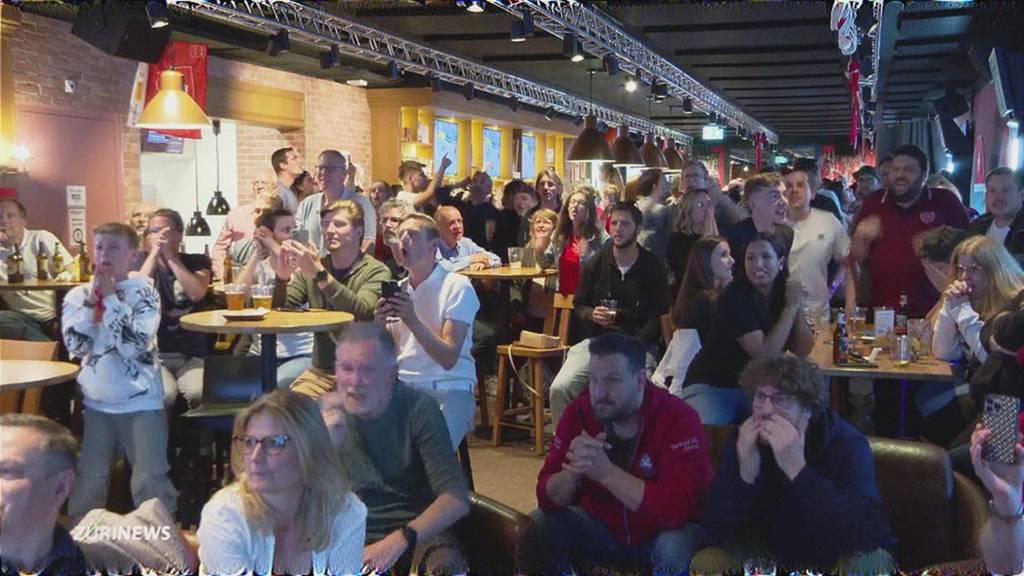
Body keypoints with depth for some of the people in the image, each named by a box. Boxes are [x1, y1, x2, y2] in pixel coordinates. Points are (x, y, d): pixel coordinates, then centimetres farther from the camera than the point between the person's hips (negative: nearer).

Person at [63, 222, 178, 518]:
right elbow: (75, 347, -6)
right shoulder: (78, 295, 4)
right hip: (96, 404, 3)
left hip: (142, 403, -3)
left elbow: (134, 346, -17)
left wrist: (110, 297, -14)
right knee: (86, 483, 4)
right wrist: (91, 299, -11)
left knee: (149, 481, -7)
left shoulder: (144, 292, -6)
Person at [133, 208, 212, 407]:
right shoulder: (141, 260, 10)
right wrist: (154, 253, -10)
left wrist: (170, 255, -10)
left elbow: (197, 293, -12)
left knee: (199, 393, -30)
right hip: (153, 355, 0)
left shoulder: (197, 262, 9)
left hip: (192, 356, 0)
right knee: (164, 395, -31)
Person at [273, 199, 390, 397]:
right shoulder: (310, 269, 11)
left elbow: (363, 313, -21)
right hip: (320, 371, 4)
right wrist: (282, 278, -14)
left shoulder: (377, 271, -3)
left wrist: (320, 275, -28)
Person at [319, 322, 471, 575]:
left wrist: (400, 539, -31)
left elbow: (457, 499, -16)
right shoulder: (322, 411, -4)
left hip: (417, 530, -2)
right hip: (349, 533, 3)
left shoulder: (419, 409, -9)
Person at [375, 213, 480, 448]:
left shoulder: (457, 286, -4)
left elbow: (449, 358, -12)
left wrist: (412, 321, -24)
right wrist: (379, 326, -12)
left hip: (449, 389, -4)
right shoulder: (397, 290, 13)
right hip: (403, 386, 5)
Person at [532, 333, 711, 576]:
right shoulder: (580, 411, -12)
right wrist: (573, 471, -34)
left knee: (675, 546, -34)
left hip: (661, 532, -3)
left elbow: (676, 508, -35)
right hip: (601, 527, 4)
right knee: (537, 525, -16)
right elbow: (548, 499, -12)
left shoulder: (678, 418, -24)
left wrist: (605, 471, -41)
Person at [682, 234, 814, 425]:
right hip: (713, 387, -6)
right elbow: (765, 353, -24)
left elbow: (803, 351, 0)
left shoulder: (782, 294, 2)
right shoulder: (734, 298, -17)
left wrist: (798, 306, -12)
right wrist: (791, 307, -18)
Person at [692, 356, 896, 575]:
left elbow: (866, 534, -37)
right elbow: (717, 534, -17)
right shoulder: (744, 441, -12)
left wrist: (797, 469, -41)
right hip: (776, 552, 3)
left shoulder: (848, 444, -22)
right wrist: (746, 473, -34)